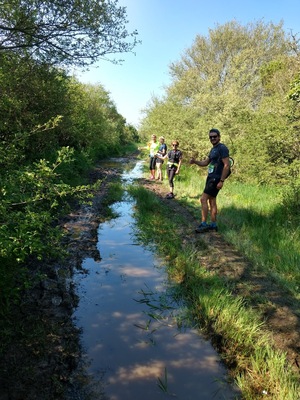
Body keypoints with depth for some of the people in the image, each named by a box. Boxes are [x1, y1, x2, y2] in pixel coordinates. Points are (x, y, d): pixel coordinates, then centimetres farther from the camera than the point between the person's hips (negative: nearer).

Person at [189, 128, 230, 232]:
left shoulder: (222, 148, -12)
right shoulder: (213, 149, 17)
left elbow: (227, 166, -18)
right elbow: (205, 163, 20)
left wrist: (221, 181, -22)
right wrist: (195, 161, 1)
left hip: (216, 179, -10)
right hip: (210, 177, 10)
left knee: (203, 199, -11)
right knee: (212, 201, 12)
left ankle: (203, 224, -7)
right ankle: (213, 224, 19)